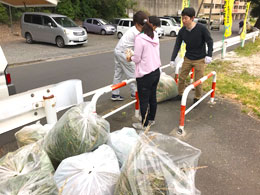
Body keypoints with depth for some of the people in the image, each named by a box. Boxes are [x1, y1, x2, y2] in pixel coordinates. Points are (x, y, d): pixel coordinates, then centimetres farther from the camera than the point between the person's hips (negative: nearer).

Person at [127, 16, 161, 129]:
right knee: (152, 97, 19)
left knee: (143, 100, 6)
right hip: (156, 71, 7)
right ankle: (151, 119, 36)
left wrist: (130, 58, 5)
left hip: (145, 74, -7)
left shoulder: (140, 38, -18)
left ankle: (144, 124, 20)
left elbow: (137, 58, -16)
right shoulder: (155, 36, 3)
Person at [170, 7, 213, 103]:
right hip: (187, 58, 4)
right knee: (181, 77, 10)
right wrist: (173, 59, -9)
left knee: (198, 80, 4)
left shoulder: (201, 28, -18)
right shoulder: (182, 31, -7)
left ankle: (197, 98, 25)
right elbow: (177, 45, -3)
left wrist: (209, 55, -19)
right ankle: (180, 94, 31)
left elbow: (209, 41, -9)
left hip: (200, 59, -3)